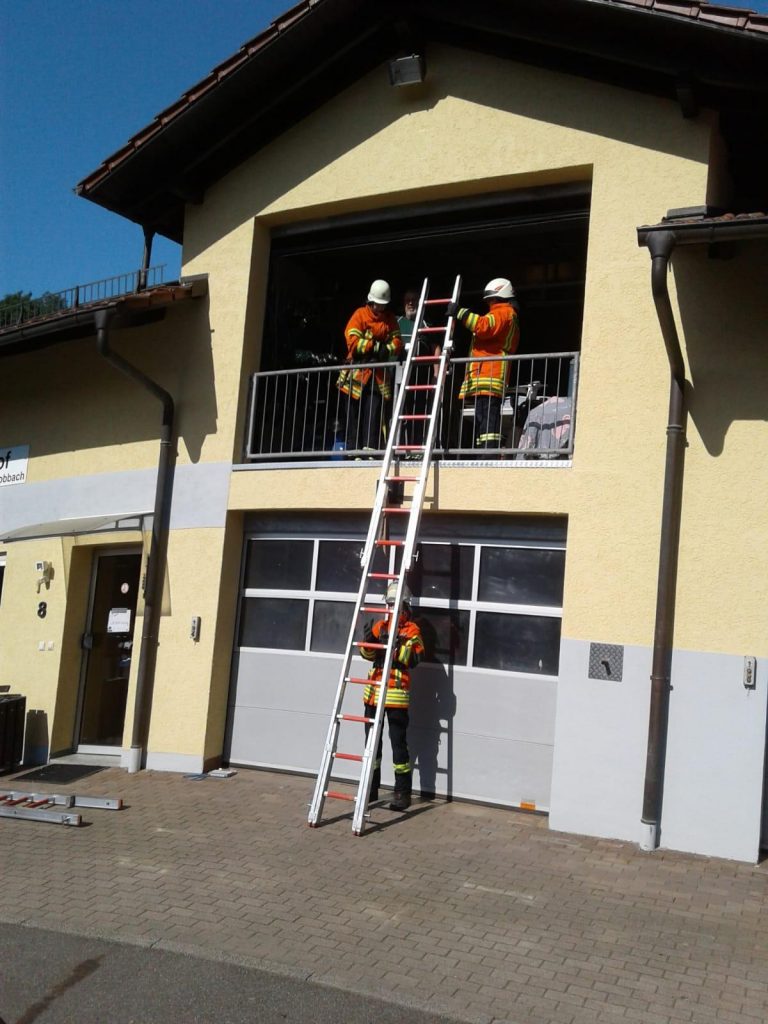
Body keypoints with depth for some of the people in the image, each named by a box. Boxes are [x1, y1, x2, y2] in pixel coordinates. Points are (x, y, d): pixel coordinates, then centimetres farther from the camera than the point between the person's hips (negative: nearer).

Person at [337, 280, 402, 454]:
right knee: (355, 412, 0)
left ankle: (370, 448, -10)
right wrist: (374, 346, -18)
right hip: (357, 371, -2)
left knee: (374, 411, -6)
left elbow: (397, 342, 4)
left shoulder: (390, 319, 12)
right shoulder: (360, 315, 0)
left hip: (378, 373, 2)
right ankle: (353, 449, 3)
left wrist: (387, 349, -17)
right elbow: (352, 341, -11)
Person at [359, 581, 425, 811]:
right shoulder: (380, 625, 14)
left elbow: (414, 659, -13)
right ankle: (370, 789, 21)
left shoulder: (411, 629, -2)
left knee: (399, 743, -4)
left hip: (397, 693, -6)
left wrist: (398, 644, -26)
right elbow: (367, 654, 11)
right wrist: (368, 639, -8)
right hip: (374, 691, 6)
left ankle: (403, 792, 3)